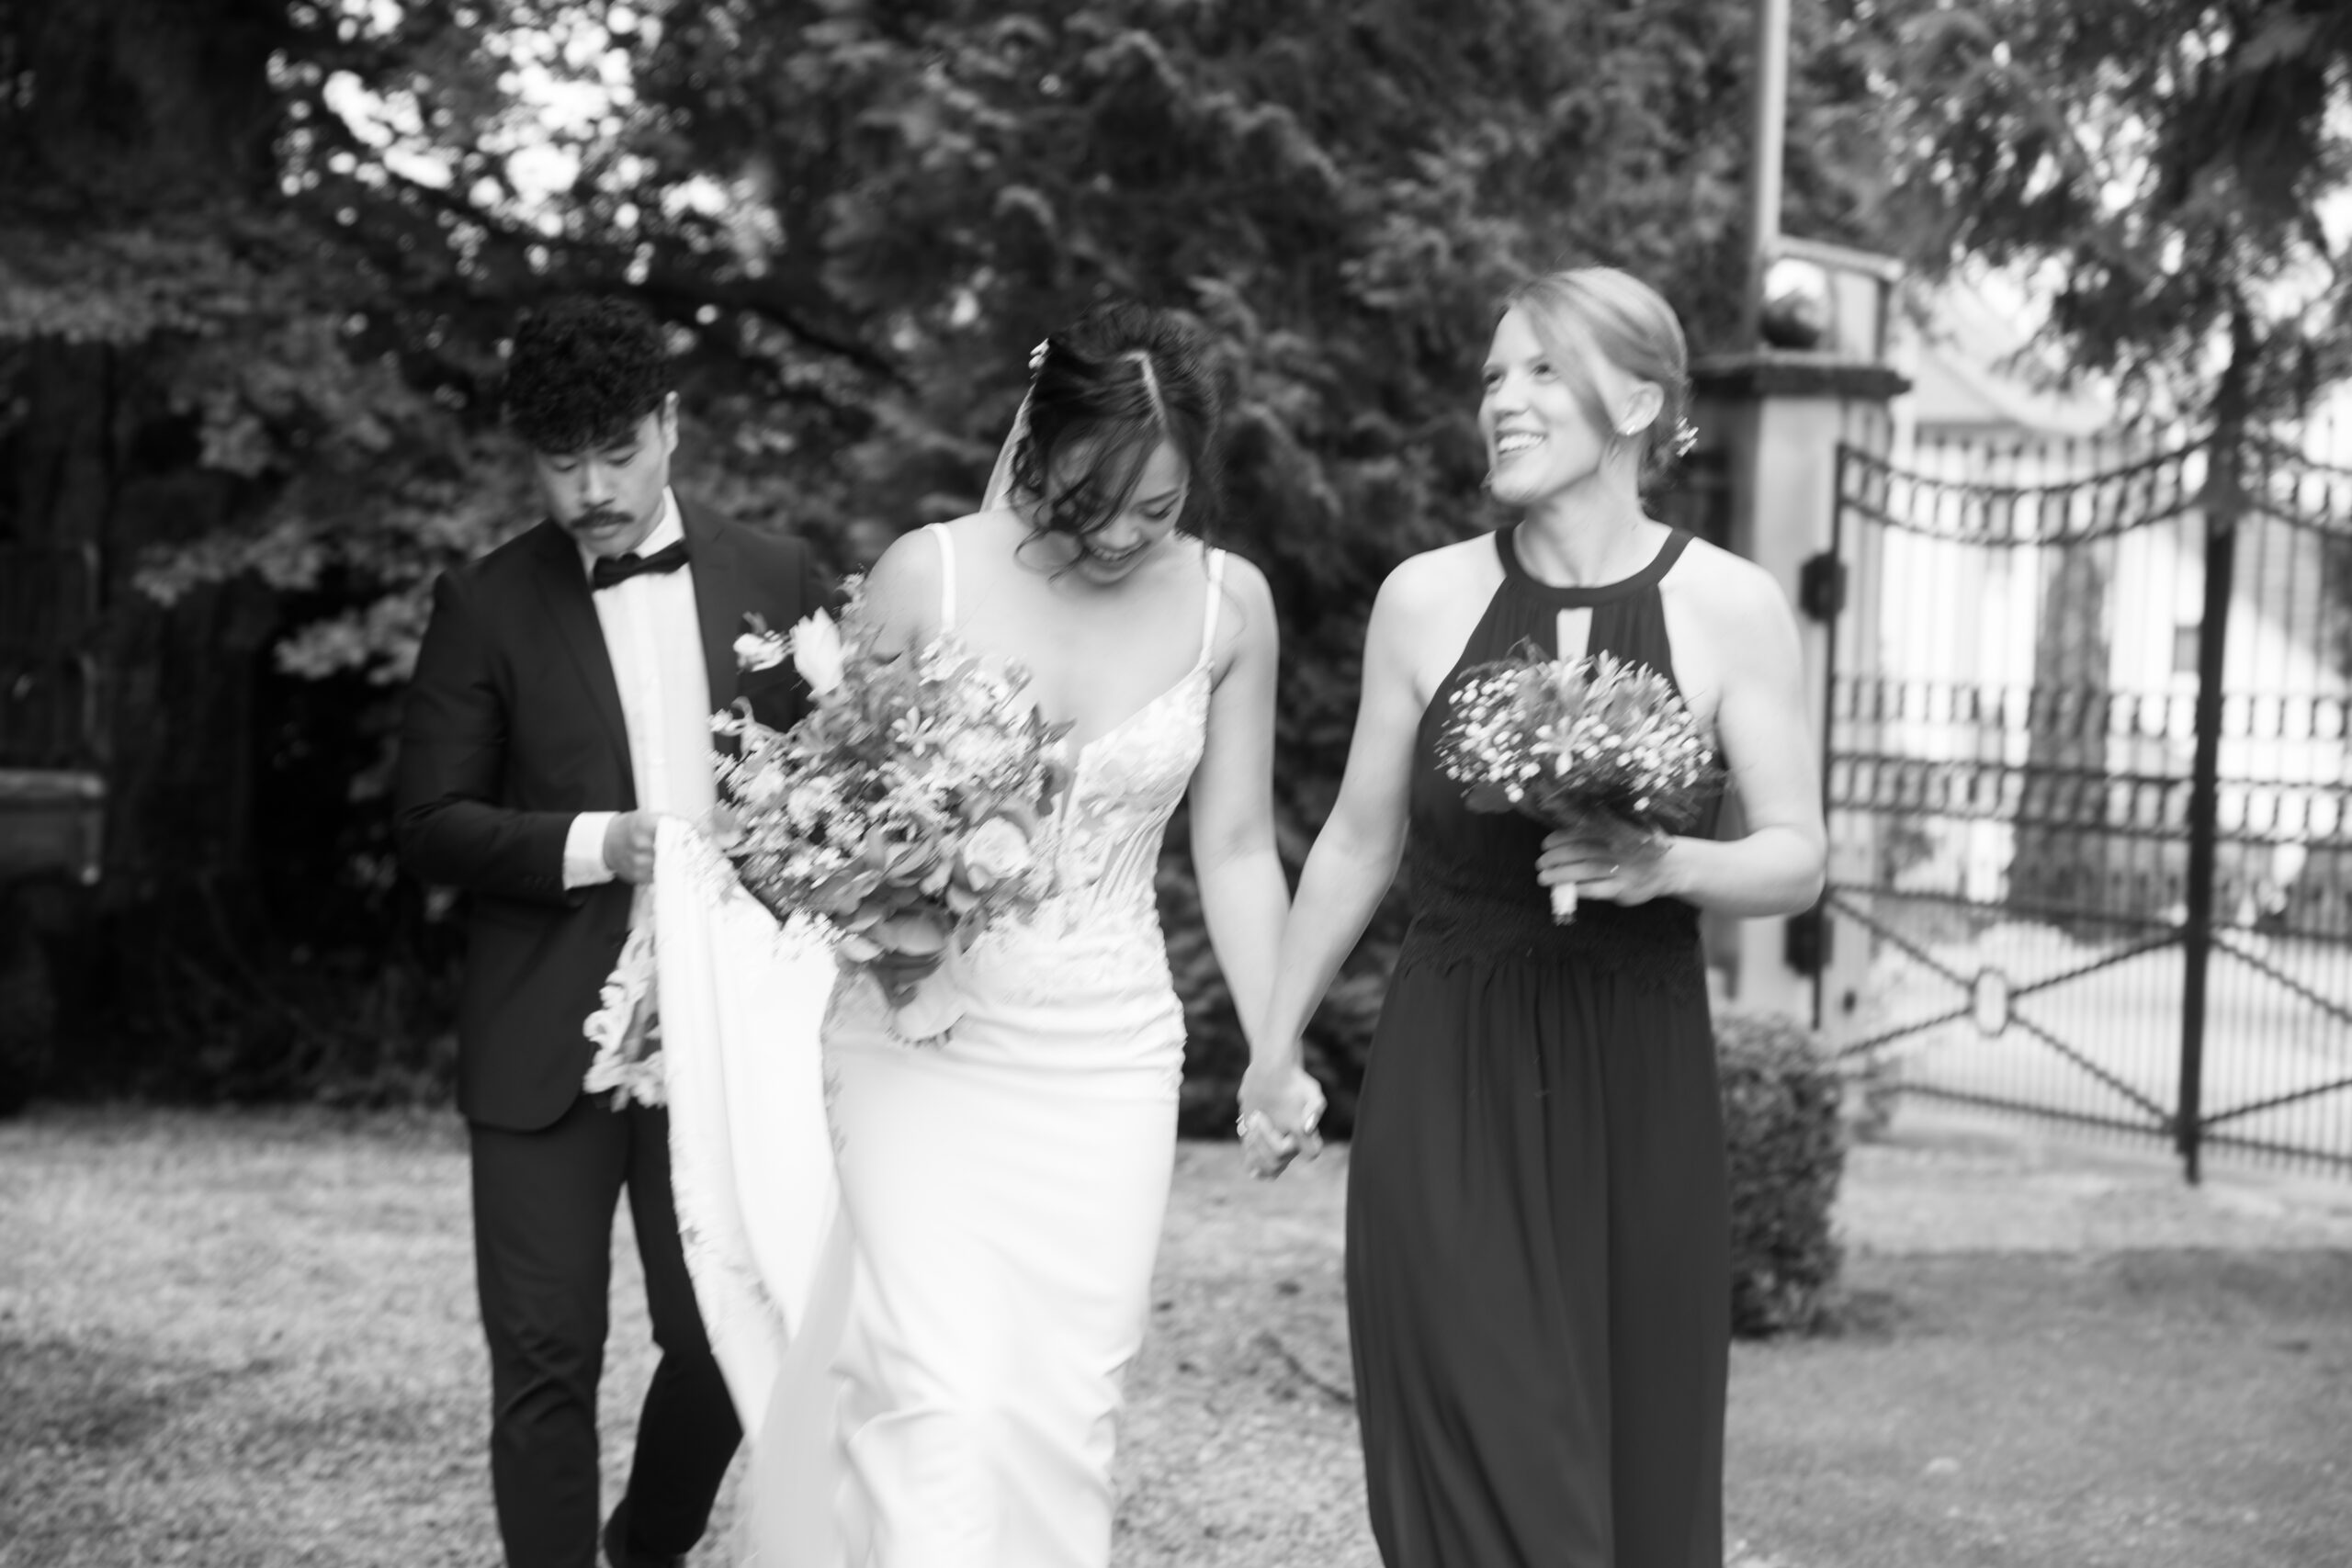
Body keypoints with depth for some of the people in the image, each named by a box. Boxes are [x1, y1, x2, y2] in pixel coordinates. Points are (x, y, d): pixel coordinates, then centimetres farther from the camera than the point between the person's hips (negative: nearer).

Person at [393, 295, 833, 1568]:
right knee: (546, 1360, 0)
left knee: (725, 1341, 6)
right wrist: (597, 845, -16)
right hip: (545, 1044, -1)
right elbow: (428, 821, -1)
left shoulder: (776, 580, 6)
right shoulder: (485, 606, 0)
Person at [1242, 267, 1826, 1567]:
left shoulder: (1731, 607, -3)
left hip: (1634, 1083, 0)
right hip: (1452, 1080, 0)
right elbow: (1360, 840, 10)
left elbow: (1796, 858, 0)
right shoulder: (1426, 598, -1)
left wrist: (1668, 866, -20)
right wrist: (1277, 1042, 16)